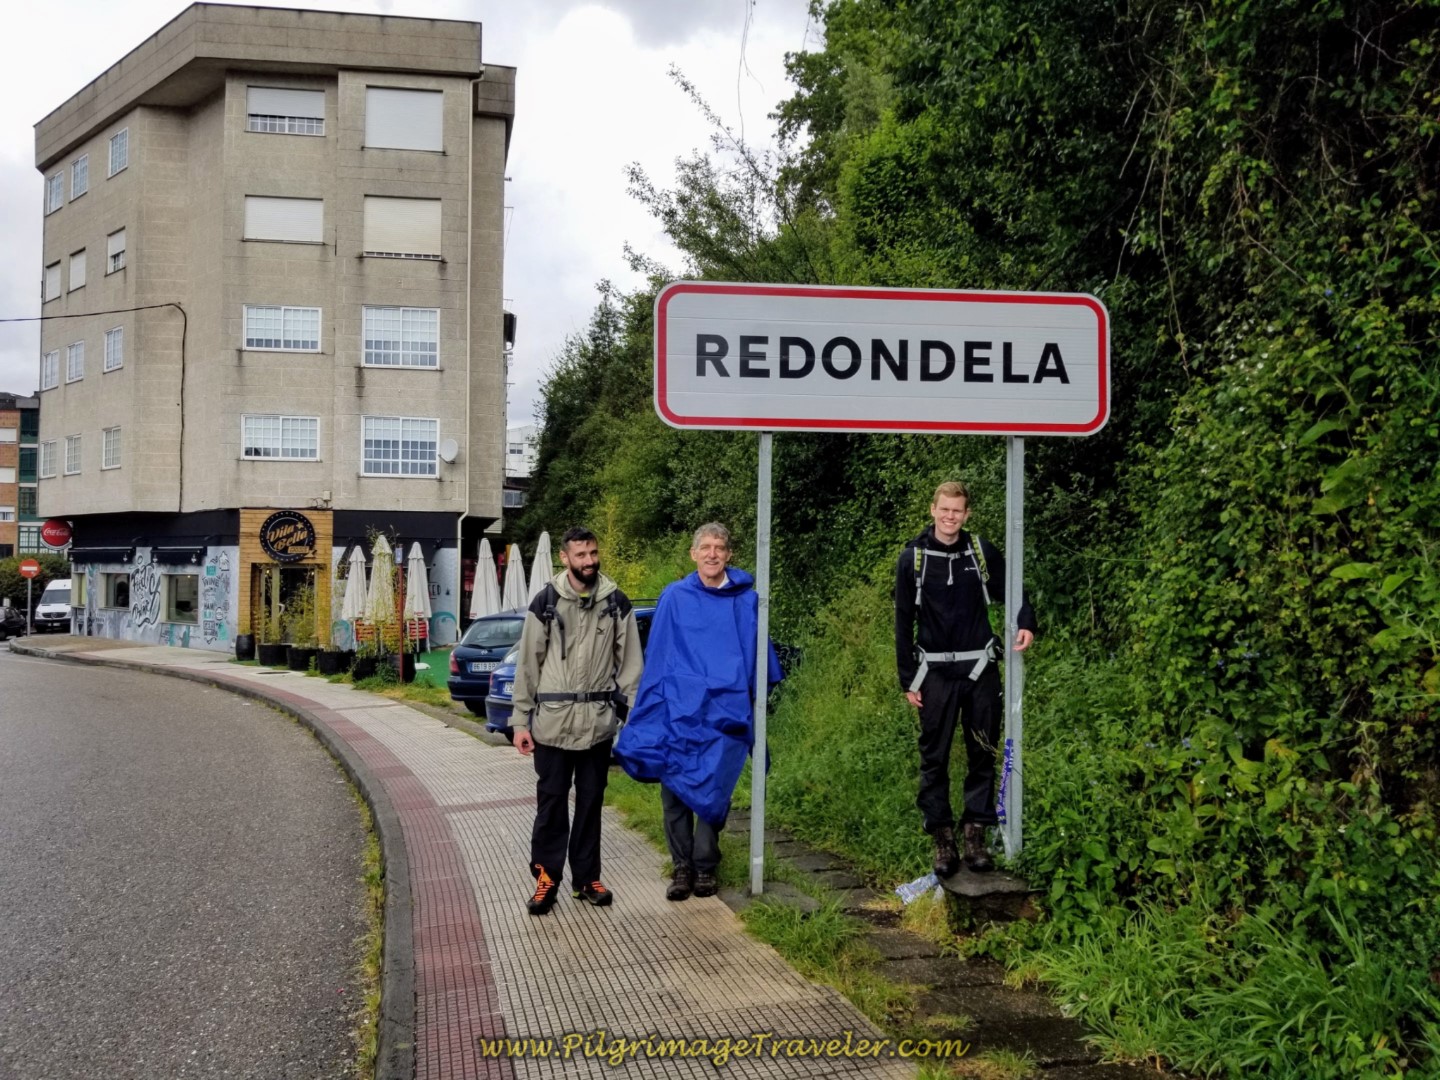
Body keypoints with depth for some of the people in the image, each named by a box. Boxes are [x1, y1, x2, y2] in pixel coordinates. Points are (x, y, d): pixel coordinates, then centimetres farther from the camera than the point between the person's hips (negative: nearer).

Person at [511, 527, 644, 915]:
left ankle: (586, 876, 21)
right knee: (551, 800, 4)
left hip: (599, 720, 2)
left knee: (591, 801, 10)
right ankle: (546, 876, 14)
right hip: (552, 719, -1)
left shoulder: (616, 603, 3)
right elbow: (528, 664, 1)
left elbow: (630, 662, 4)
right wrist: (521, 721, -2)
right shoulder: (546, 602, -1)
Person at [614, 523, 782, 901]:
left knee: (714, 791, 3)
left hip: (725, 713, 0)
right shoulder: (675, 597, 3)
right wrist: (648, 710, 5)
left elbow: (758, 653, 12)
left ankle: (705, 867, 15)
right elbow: (656, 658, 6)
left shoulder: (746, 600, 4)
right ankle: (682, 867, 12)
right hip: (679, 711, 0)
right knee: (675, 790, 1)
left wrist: (757, 697, 10)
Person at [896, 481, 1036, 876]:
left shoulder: (982, 552, 2)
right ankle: (943, 839, 8)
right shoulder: (913, 557, -1)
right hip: (935, 672, -1)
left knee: (982, 754, 4)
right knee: (934, 756, 0)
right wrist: (908, 680, 0)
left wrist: (1026, 623, -9)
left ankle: (976, 835, 13)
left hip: (980, 669, 2)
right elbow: (904, 622, 3)